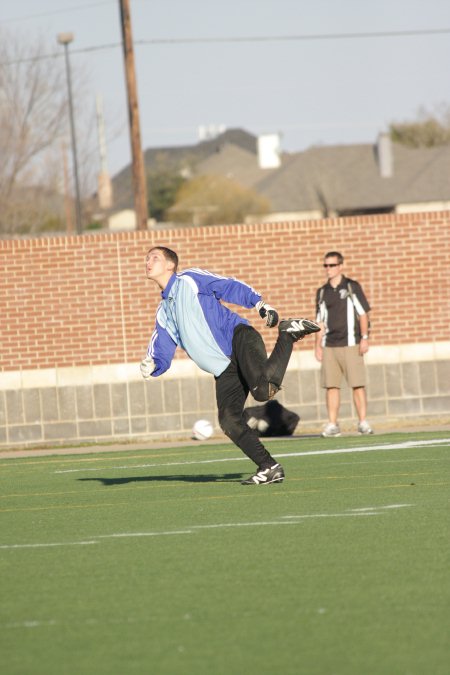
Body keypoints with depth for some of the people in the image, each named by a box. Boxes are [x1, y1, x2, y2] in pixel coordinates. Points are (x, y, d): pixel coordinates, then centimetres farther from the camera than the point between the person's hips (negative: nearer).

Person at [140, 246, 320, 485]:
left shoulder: (190, 280, 9)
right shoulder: (163, 313, 25)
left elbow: (233, 288, 0)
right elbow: (161, 355, 19)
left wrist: (260, 304, -16)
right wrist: (151, 366, -5)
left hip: (239, 337, -6)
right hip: (224, 370, 6)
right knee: (229, 420, -12)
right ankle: (269, 468, -6)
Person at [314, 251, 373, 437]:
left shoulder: (352, 287, 3)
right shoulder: (322, 292, 13)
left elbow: (363, 313, 1)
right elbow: (320, 321, 16)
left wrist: (364, 338, -7)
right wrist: (318, 345, 9)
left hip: (350, 344, -3)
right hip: (329, 346, 3)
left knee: (358, 385, -6)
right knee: (331, 386, -1)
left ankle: (363, 422, -1)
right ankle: (332, 425, 1)